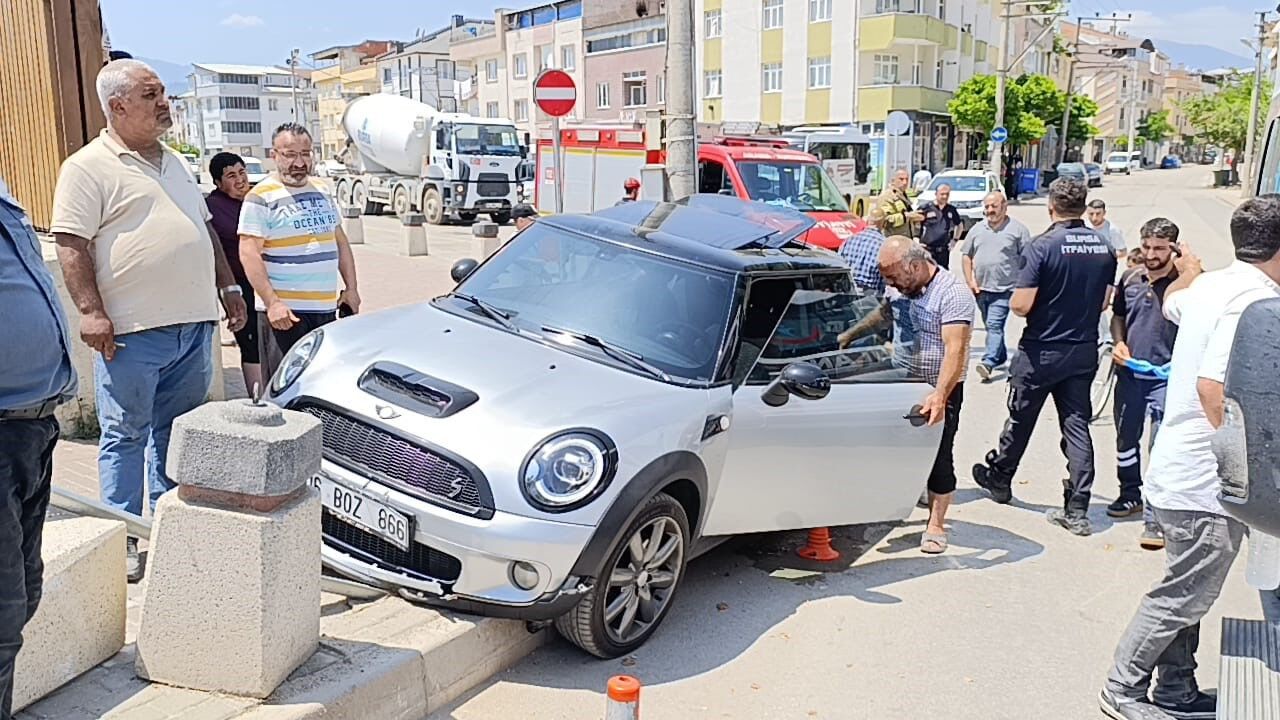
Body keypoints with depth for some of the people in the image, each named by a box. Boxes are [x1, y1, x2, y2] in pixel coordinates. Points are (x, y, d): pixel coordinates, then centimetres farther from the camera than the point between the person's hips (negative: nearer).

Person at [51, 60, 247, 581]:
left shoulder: (175, 162, 19)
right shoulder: (89, 167, -4)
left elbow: (205, 229, 24)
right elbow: (71, 244, -11)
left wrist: (228, 287, 18)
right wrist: (91, 312, -19)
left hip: (193, 323, 7)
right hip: (132, 330, -7)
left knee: (177, 432, 14)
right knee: (126, 436, 2)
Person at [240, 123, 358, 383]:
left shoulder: (322, 192, 15)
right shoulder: (261, 198, -6)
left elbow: (340, 243, 20)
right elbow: (249, 254, -13)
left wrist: (351, 289, 11)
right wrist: (272, 303, -20)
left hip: (327, 308, 7)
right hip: (284, 312, -6)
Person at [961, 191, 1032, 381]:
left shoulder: (1018, 230, -4)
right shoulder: (977, 229, 9)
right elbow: (966, 256, 15)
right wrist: (970, 281, 4)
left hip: (1004, 289, -5)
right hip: (981, 289, 5)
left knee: (994, 325, -15)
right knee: (992, 326, 17)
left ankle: (988, 363, -22)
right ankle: (1000, 357, 33)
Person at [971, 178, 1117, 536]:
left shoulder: (1043, 246, -18)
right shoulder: (1103, 248, 2)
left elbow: (1021, 305, -21)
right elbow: (1104, 302, 11)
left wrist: (1013, 298, 1)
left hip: (1041, 350, -5)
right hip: (1084, 350, 5)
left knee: (1021, 419, 12)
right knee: (1077, 424, 6)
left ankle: (999, 478, 33)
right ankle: (1077, 510, 4)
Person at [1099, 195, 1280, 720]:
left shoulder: (1211, 285, 6)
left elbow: (1172, 303, 32)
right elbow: (1214, 386, -31)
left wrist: (1189, 273, 53)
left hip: (1180, 469, 9)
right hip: (1209, 480, -9)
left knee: (1187, 592, 19)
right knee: (1183, 597, 3)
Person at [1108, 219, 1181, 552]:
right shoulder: (1130, 279, 6)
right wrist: (1119, 343, 2)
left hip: (1167, 378, -5)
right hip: (1129, 374, 5)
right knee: (1126, 438, 18)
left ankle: (1155, 518, -3)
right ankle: (1130, 495, 38)